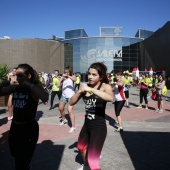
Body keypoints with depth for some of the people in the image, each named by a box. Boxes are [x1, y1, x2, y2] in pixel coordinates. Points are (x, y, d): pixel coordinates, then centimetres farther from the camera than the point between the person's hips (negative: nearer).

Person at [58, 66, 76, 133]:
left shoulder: (72, 76, -4)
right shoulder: (63, 78, 7)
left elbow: (75, 80, -28)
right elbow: (58, 85, -2)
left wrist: (68, 76, -31)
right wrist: (61, 78, -10)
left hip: (71, 96, -6)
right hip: (64, 95, 6)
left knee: (70, 111, -16)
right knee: (60, 109, 21)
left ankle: (73, 126, -8)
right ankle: (64, 120, 48)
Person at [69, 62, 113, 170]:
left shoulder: (105, 86, -16)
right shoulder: (86, 86, 0)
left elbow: (110, 98, -39)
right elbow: (71, 102, -2)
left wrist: (91, 89, -39)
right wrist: (80, 91, -18)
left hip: (99, 127, -7)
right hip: (87, 125, 8)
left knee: (92, 159, -12)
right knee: (81, 147, 30)